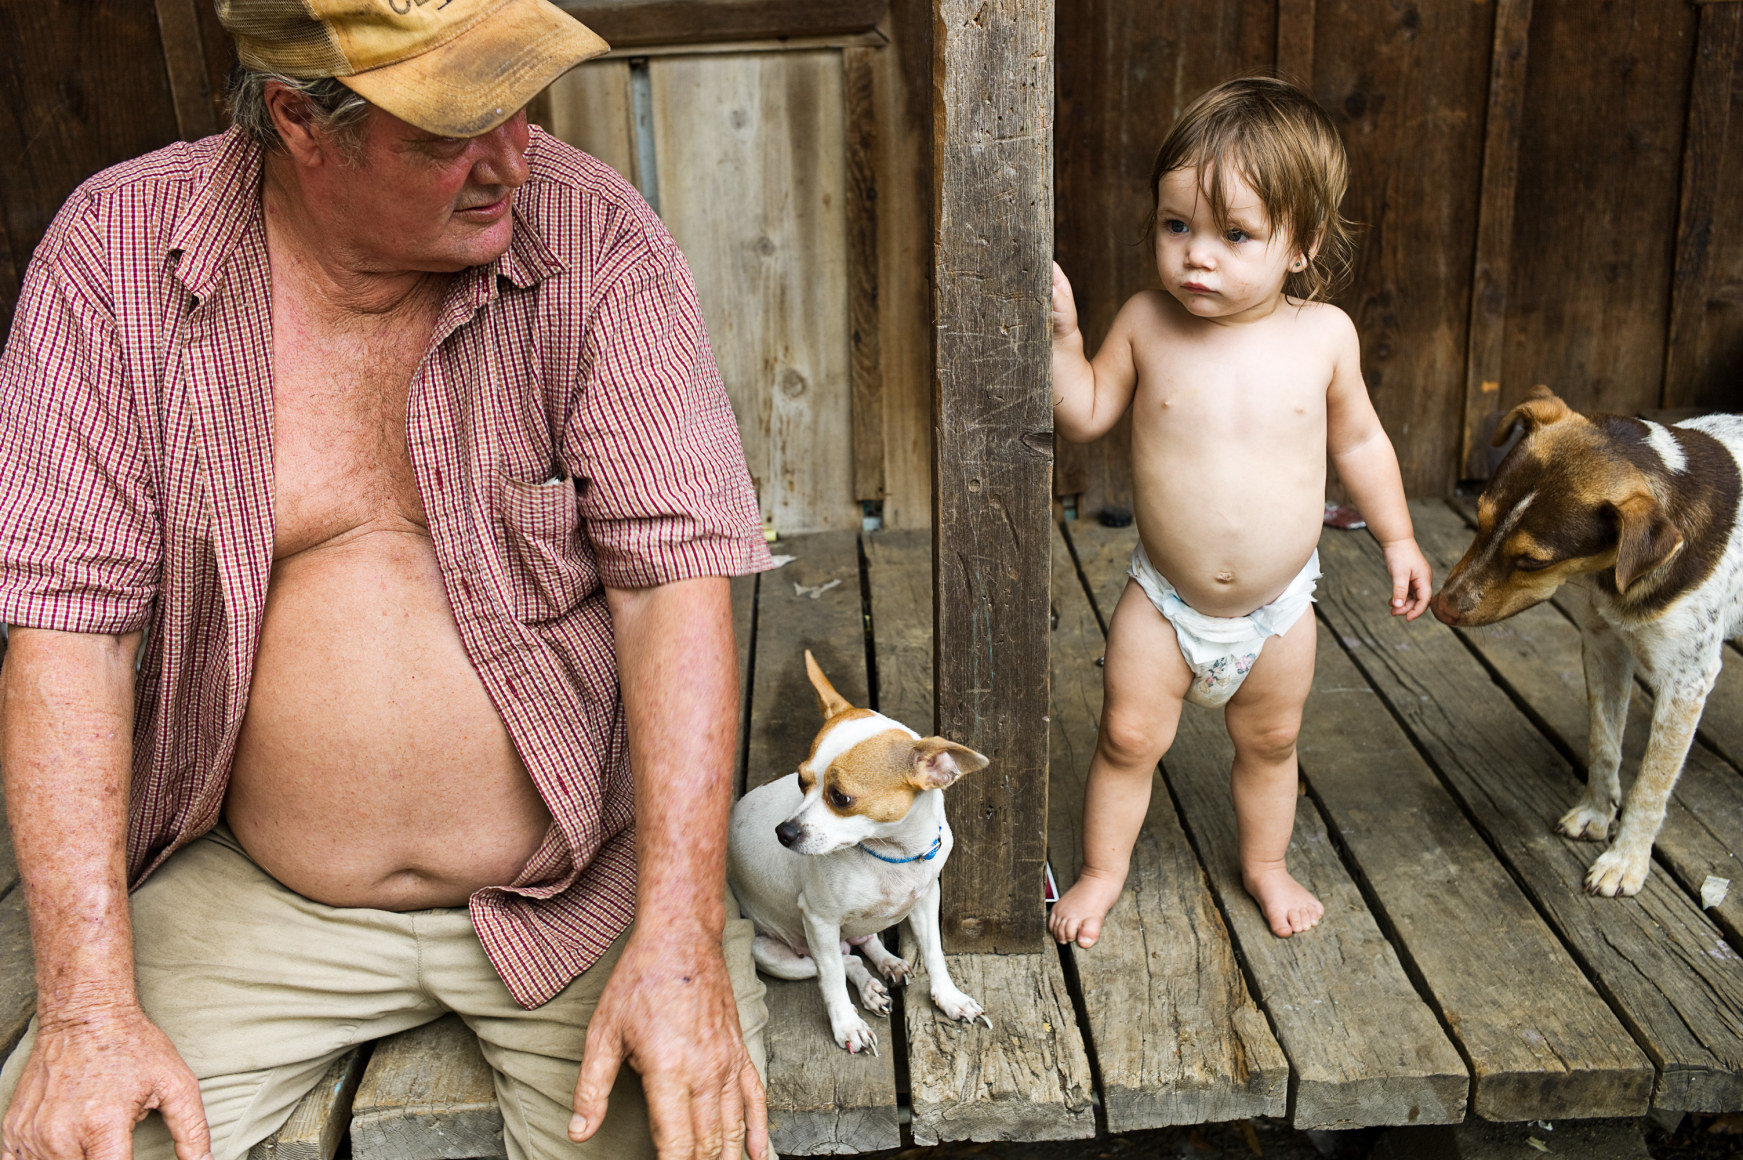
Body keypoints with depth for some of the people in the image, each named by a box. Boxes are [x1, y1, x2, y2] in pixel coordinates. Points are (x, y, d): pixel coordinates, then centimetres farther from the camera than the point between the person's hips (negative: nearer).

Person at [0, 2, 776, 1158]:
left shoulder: (593, 237, -11)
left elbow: (675, 574, -15)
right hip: (253, 892, 2)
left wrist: (682, 941, -23)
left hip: (578, 883, -1)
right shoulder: (116, 251, -8)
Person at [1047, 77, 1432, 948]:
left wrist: (1397, 537, 9)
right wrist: (1060, 332, -18)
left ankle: (1266, 866, 44)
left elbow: (1358, 439, 4)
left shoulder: (1323, 335, -11)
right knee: (1128, 738, 8)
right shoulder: (1146, 324, -13)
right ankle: (1103, 870, 31)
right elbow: (1085, 415, -3)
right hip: (1164, 600, -1)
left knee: (1269, 744, 19)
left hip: (1278, 607, 1)